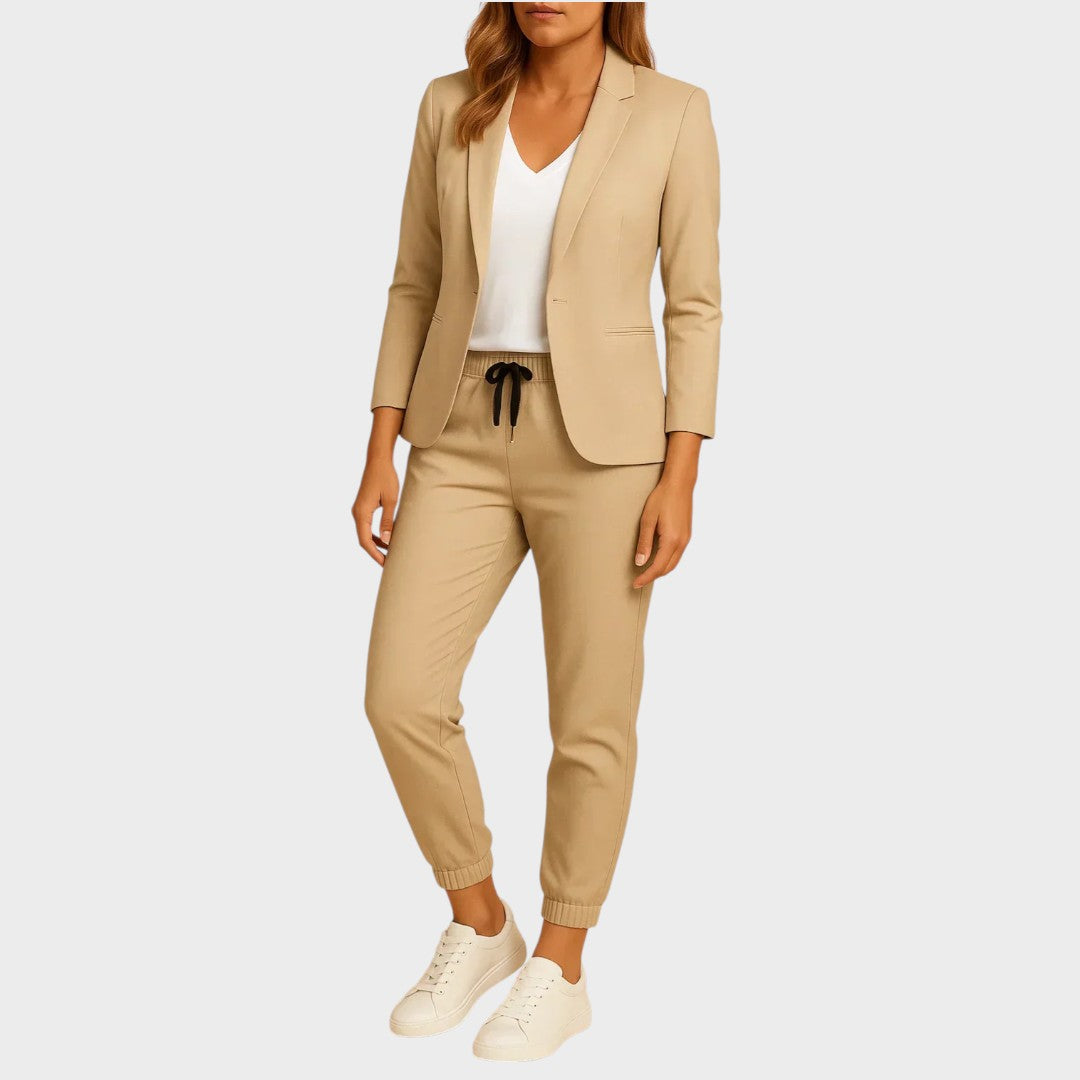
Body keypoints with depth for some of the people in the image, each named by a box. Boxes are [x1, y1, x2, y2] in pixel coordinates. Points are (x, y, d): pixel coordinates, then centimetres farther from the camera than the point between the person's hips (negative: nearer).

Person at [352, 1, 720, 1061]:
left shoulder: (672, 112, -1)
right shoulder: (451, 108, 7)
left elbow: (694, 303, -2)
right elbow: (416, 288, 9)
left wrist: (679, 478, -10)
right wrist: (380, 453, 2)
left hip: (601, 441, -3)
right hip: (466, 439, 3)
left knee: (590, 720, 2)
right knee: (401, 697, -5)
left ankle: (558, 971, 21)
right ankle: (479, 925, 19)